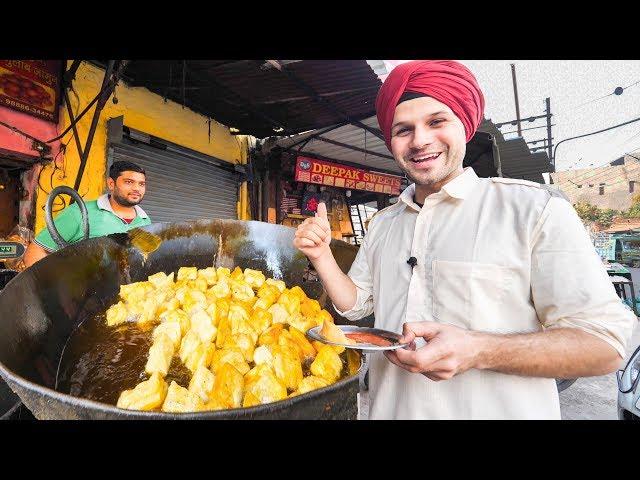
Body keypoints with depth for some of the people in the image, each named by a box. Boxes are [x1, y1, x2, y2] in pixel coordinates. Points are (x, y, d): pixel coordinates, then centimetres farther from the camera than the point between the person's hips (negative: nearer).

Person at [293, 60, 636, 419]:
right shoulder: (382, 224, 4)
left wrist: (479, 352, -29)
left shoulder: (534, 208, -14)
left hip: (500, 409, -4)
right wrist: (321, 255, -8)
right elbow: (355, 305, 9)